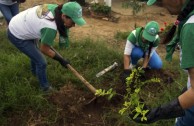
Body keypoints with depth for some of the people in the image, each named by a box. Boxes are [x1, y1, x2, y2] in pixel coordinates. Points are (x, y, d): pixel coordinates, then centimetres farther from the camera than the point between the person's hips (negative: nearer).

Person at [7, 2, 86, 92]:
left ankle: (34, 71, 61)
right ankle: (45, 87, 23)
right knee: (41, 62, -2)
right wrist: (60, 60, -8)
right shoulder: (51, 28, -37)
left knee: (34, 52, 32)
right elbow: (44, 50, -19)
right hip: (17, 36, -9)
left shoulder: (55, 8, -15)